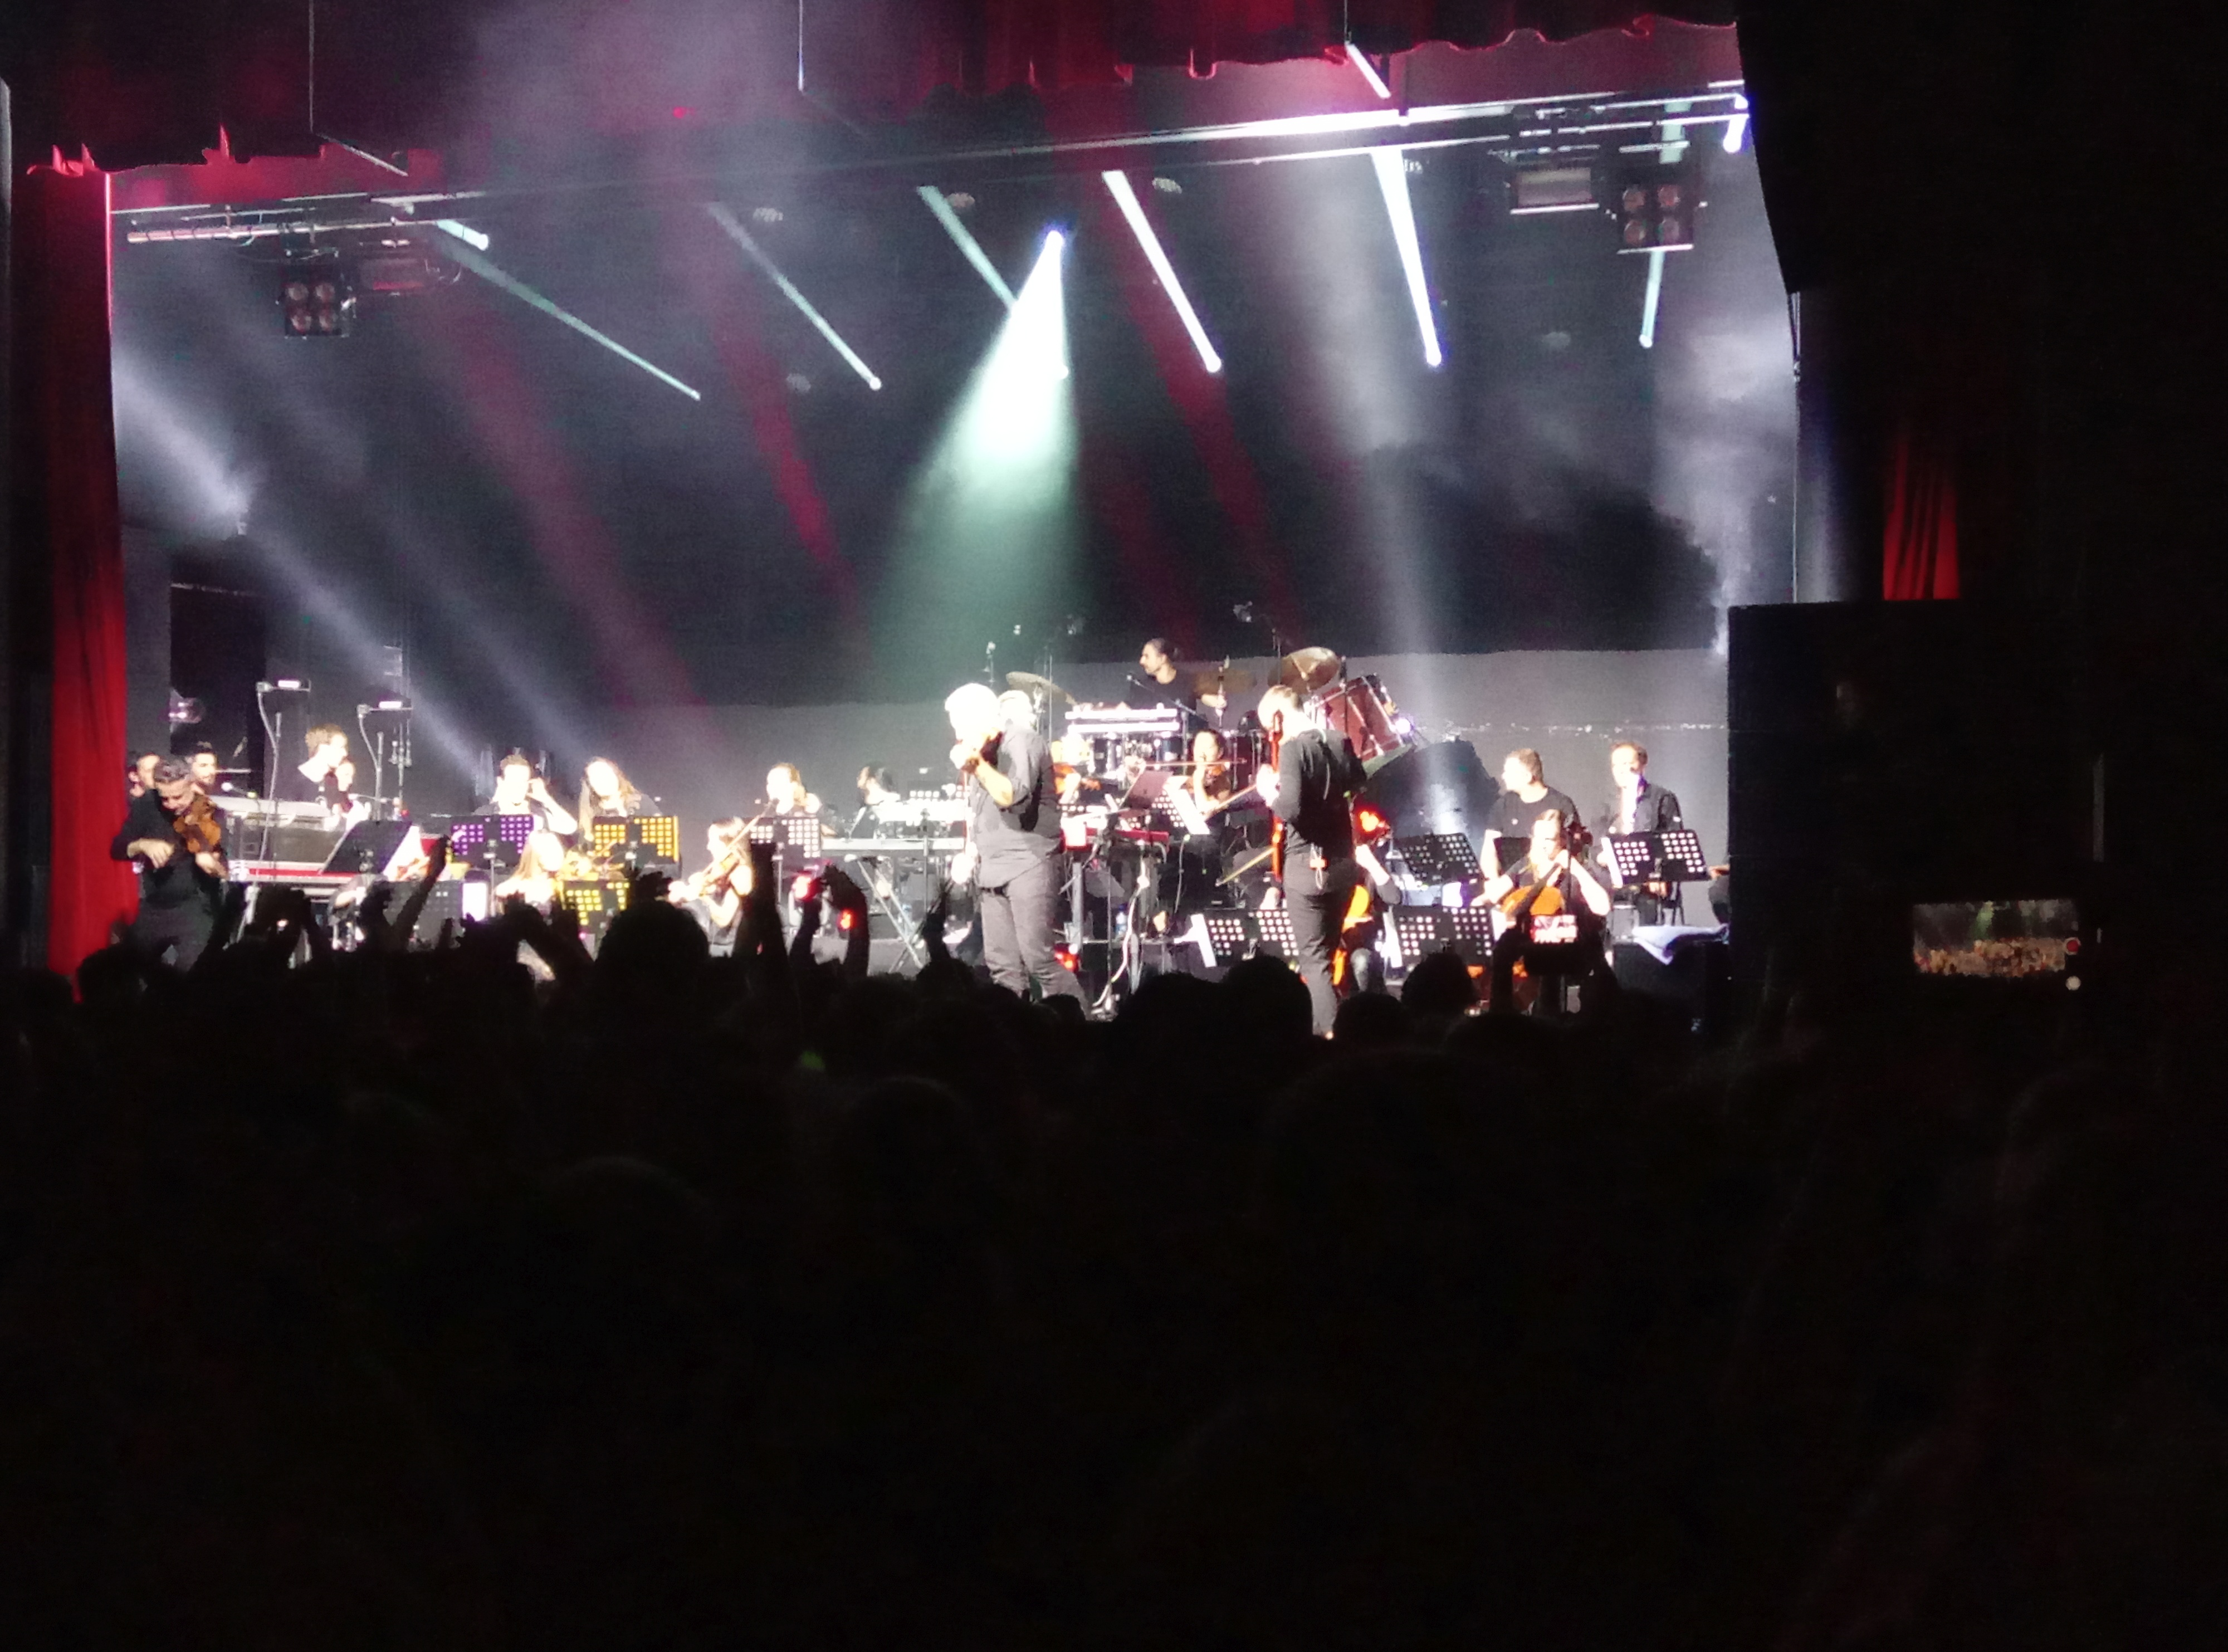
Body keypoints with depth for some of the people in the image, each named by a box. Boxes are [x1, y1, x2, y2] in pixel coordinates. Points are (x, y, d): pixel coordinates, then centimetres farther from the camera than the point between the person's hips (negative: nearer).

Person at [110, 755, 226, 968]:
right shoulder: (147, 804, -5)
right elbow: (117, 850, -3)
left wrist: (215, 867, -42)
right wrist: (143, 845, -24)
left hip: (196, 910, -5)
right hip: (152, 909, 5)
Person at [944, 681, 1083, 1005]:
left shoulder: (1022, 741, -7)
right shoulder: (972, 750, 16)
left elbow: (1014, 796, -20)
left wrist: (976, 764, -23)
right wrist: (970, 850, 13)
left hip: (1029, 865, -8)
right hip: (991, 870, 8)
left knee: (1038, 959, -15)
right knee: (1002, 966, 2)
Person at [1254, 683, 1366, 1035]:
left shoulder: (1293, 748, -16)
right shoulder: (1341, 744, 6)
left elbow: (1290, 809, -25)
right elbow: (1358, 788, 22)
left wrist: (1269, 793, -8)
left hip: (1308, 865, -7)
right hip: (1343, 863, 7)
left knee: (1314, 961, -2)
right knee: (1328, 953, 19)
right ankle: (1336, 1029, 25)